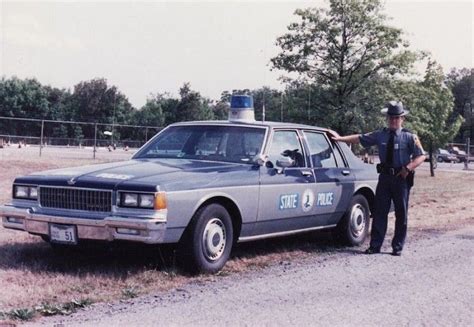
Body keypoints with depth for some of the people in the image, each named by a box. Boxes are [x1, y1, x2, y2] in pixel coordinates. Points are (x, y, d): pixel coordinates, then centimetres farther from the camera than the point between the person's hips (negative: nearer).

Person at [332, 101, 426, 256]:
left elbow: (421, 156, -3)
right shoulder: (380, 135, 5)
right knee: (379, 212, 2)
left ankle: (397, 247, 12)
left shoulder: (410, 137, -2)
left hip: (401, 178, -2)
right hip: (385, 177, 3)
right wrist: (341, 138, 5)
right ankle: (375, 246, 6)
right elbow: (360, 138, 9)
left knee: (401, 214, 3)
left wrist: (408, 167, -16)